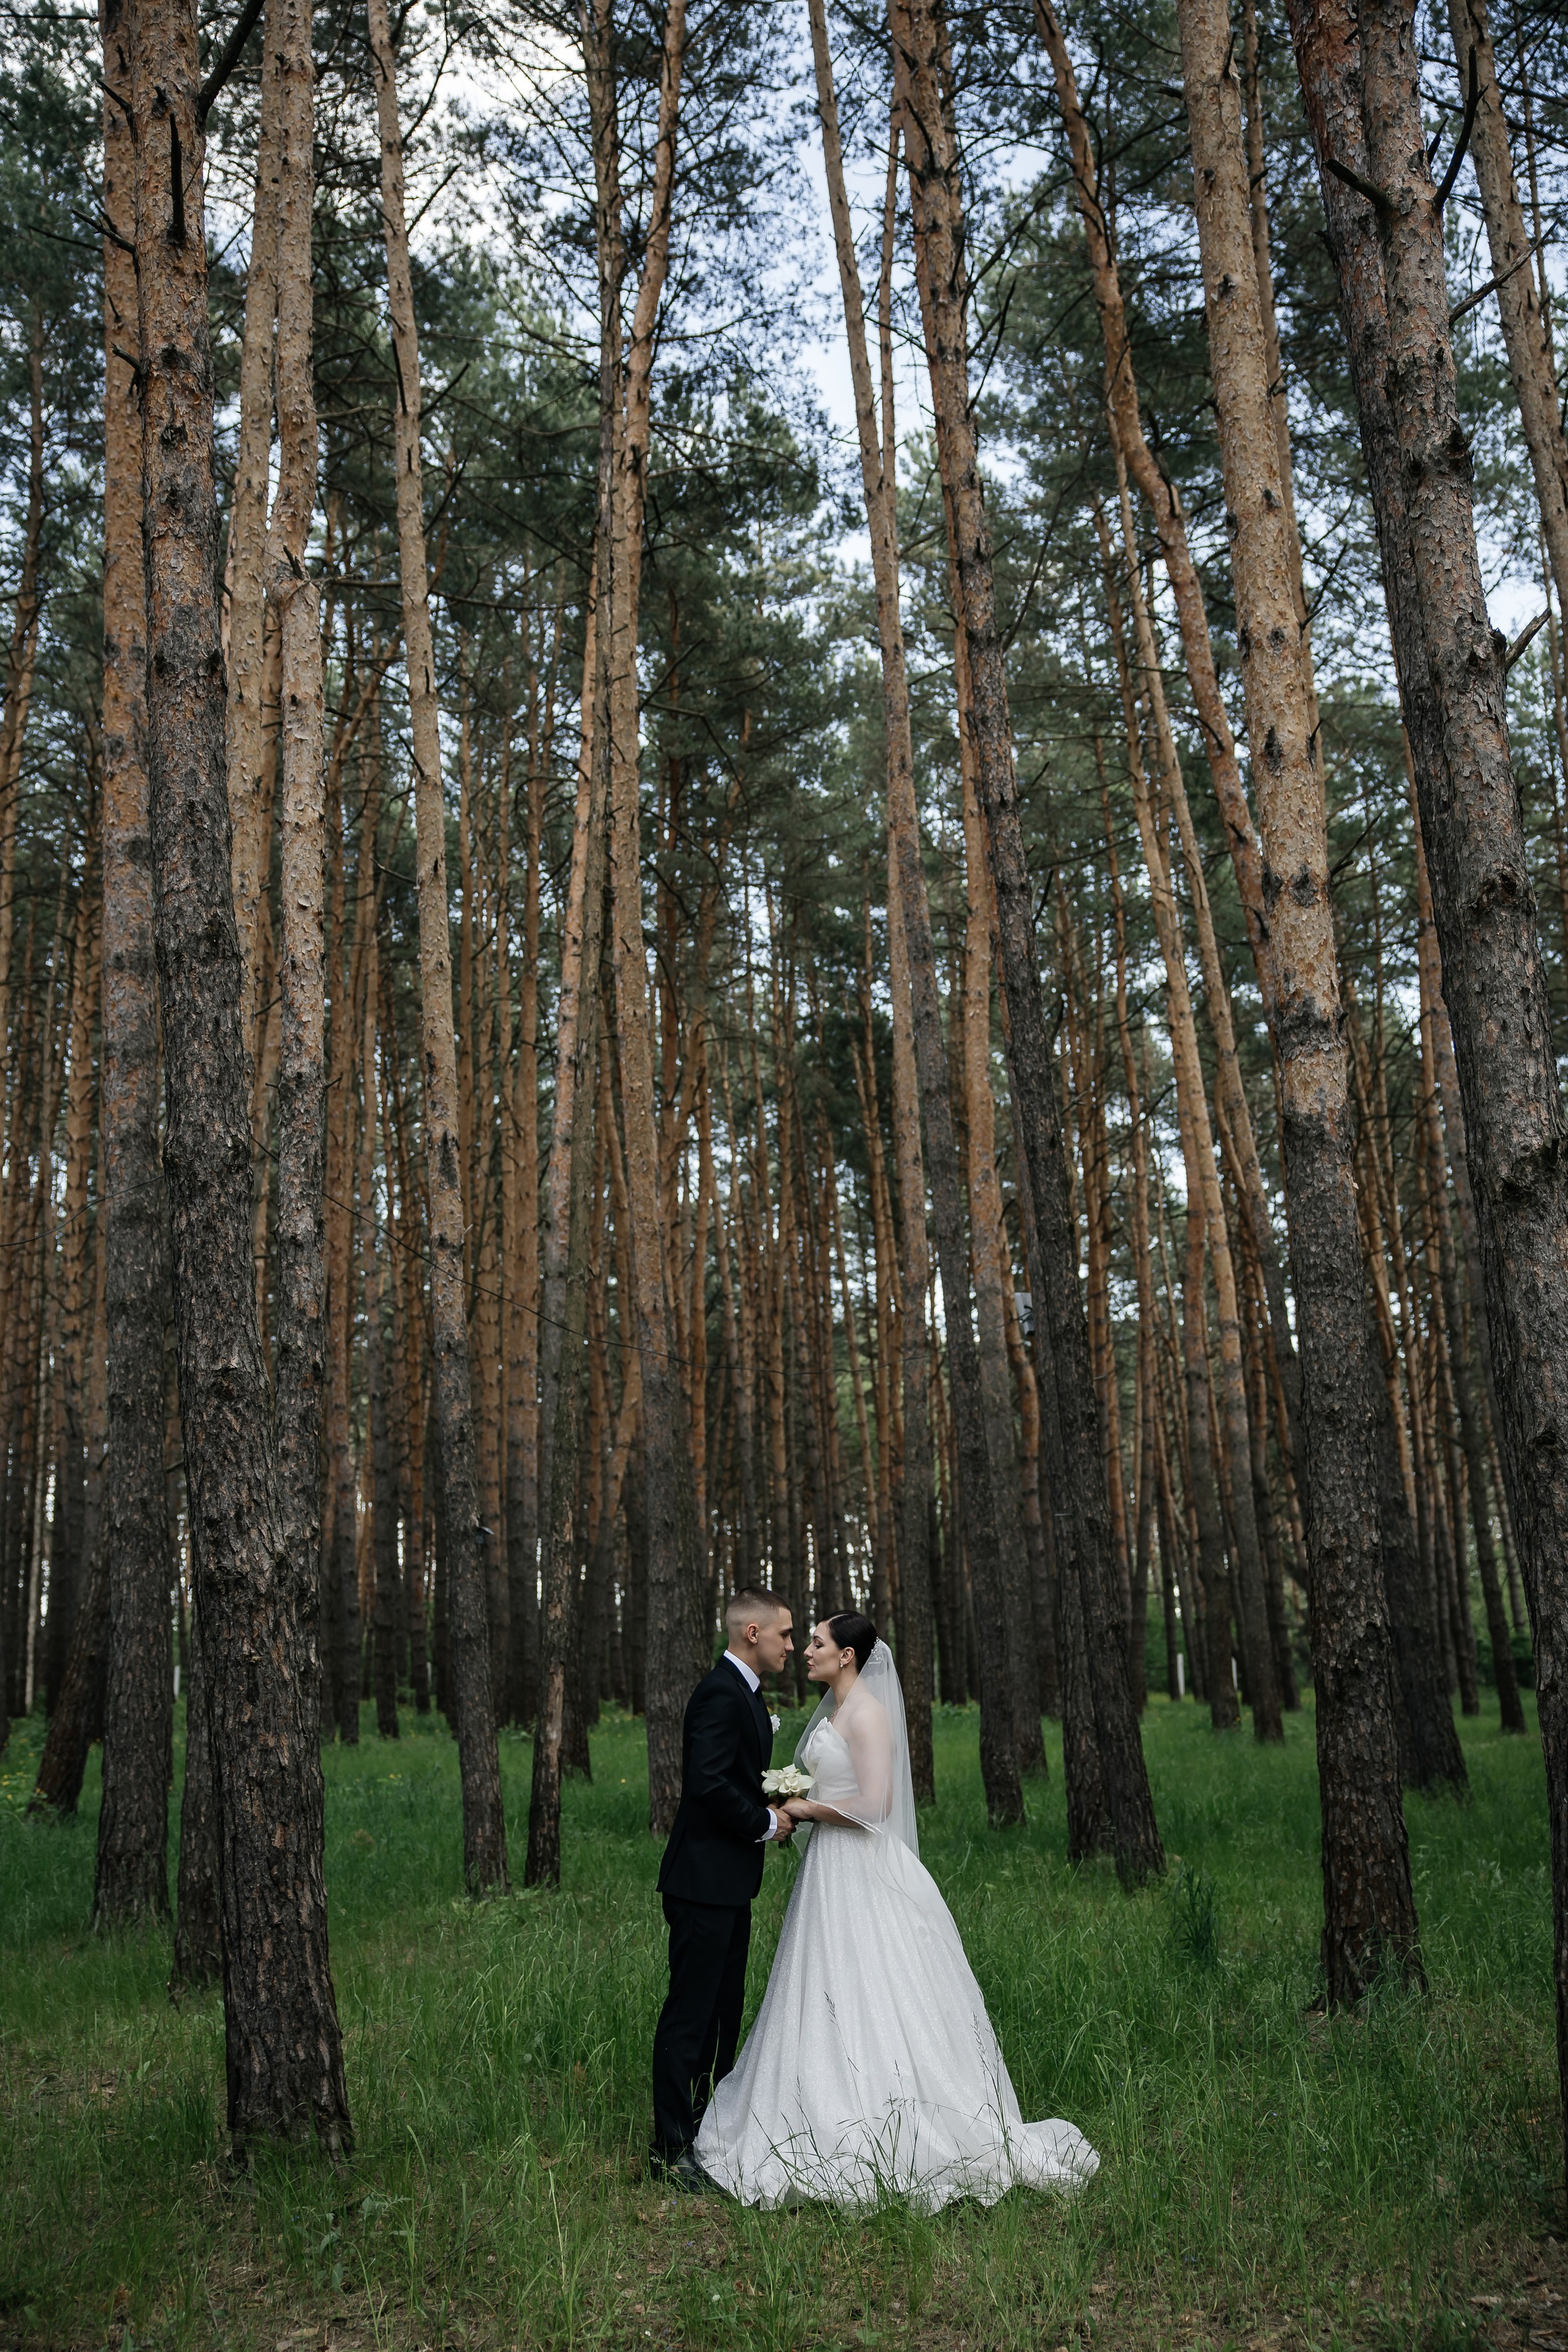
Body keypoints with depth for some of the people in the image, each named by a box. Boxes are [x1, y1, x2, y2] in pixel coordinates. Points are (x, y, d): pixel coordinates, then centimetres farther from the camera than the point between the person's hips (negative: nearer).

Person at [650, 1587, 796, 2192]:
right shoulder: (720, 1694, -18)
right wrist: (766, 1823, -14)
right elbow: (709, 1784, -26)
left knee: (725, 2009, 16)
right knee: (690, 2013, -3)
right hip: (705, 1880, -10)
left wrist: (778, 1809, 8)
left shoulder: (745, 1695, 15)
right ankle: (674, 2151, 4)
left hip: (728, 1882, 10)